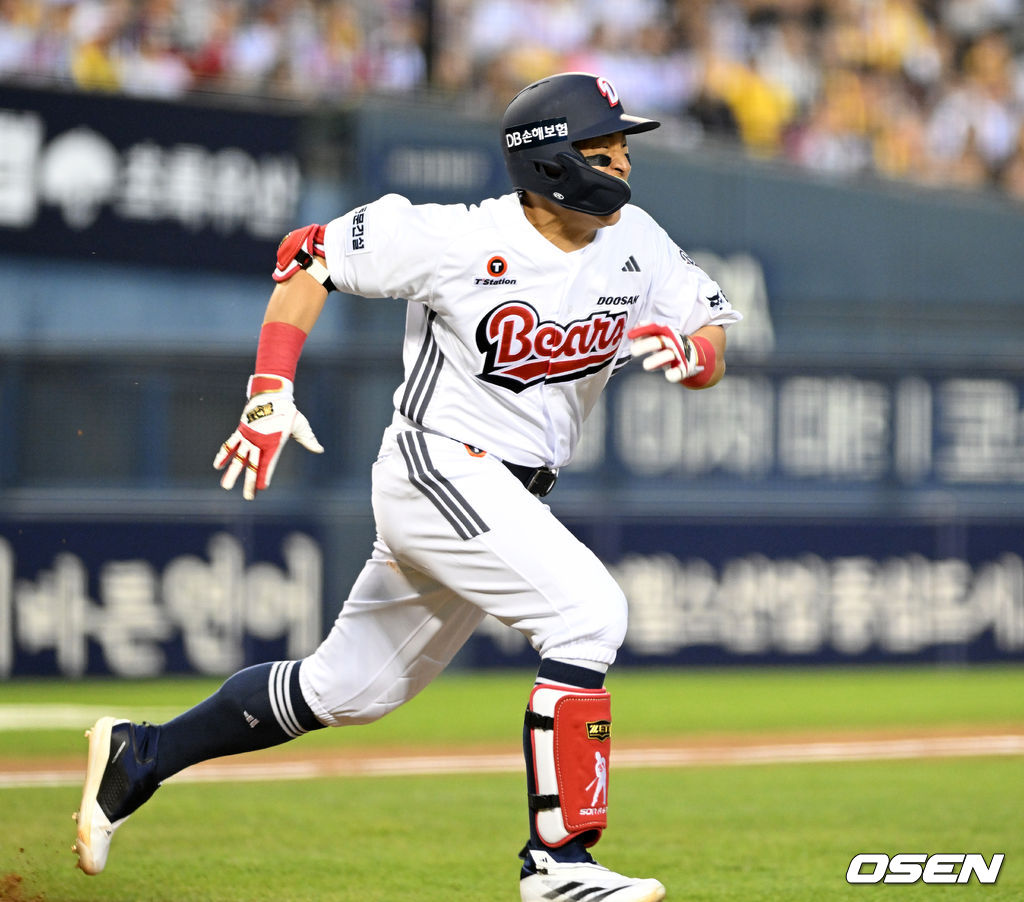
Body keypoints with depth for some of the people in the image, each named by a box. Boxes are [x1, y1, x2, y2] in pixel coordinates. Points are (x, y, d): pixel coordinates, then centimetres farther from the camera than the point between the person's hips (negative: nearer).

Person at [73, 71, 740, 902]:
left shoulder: (635, 242, 0)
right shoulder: (457, 240, -16)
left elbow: (714, 356, 1)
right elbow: (308, 257, -7)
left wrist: (688, 350, -23)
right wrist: (271, 391, -16)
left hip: (514, 501, 7)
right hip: (440, 469, -7)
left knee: (351, 688, 14)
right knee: (589, 608, -24)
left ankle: (138, 756, 28)